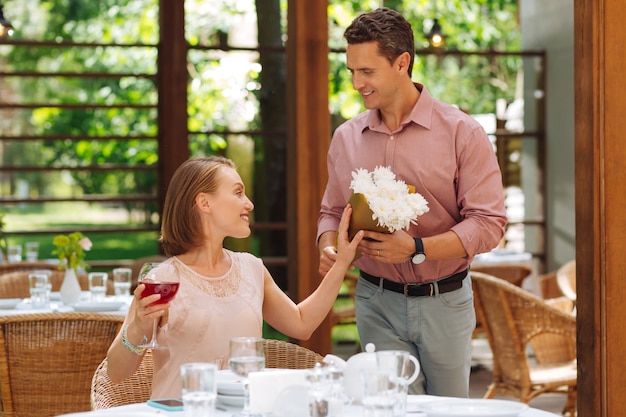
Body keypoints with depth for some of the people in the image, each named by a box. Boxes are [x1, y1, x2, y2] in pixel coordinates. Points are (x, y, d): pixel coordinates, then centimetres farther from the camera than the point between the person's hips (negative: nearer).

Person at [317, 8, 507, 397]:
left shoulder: (462, 132, -7)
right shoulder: (346, 138, 5)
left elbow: (488, 222, -12)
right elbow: (332, 211, 16)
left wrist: (416, 248, -23)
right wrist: (329, 248, -7)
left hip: (444, 302, -2)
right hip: (377, 303, 2)